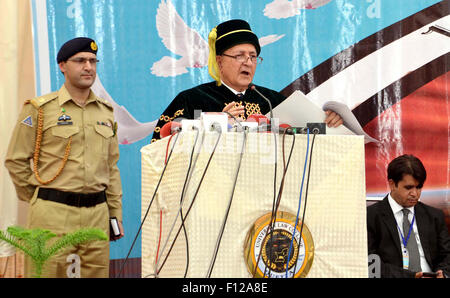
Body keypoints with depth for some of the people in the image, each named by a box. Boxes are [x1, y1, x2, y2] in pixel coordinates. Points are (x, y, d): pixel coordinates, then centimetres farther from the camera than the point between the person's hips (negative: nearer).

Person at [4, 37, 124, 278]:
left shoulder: (106, 112, 15)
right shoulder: (39, 109, 0)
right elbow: (15, 160, 2)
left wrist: (115, 213, 15)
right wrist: (39, 201, 4)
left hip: (97, 214, 5)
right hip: (53, 214, -4)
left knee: (98, 271, 6)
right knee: (47, 271, -4)